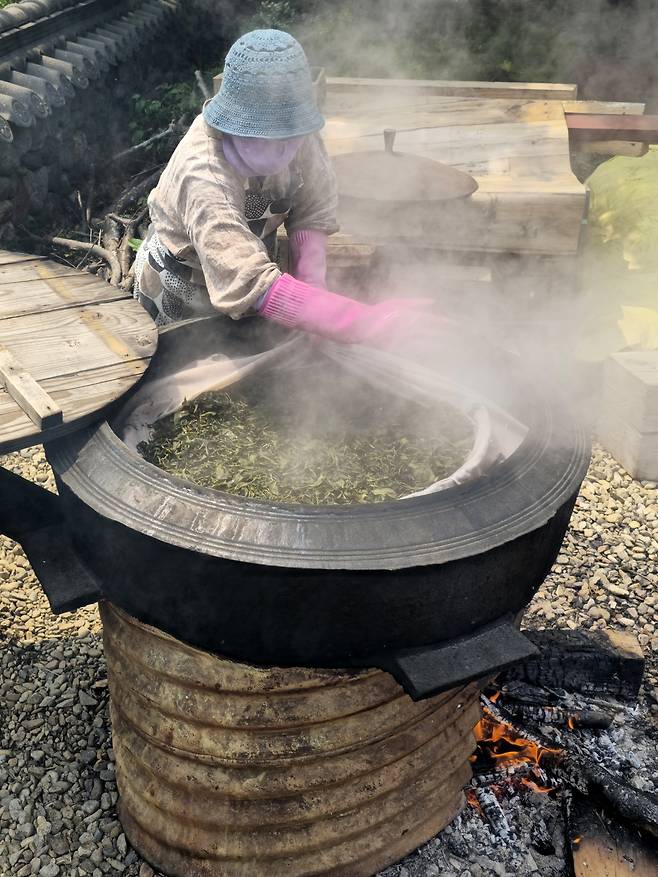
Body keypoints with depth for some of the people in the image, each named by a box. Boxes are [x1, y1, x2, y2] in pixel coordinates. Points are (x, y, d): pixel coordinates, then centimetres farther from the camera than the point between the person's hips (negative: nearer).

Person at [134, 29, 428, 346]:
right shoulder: (204, 177, -39)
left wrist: (312, 285, -31)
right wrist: (368, 323, -55)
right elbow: (254, 286, -48)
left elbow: (313, 211, -13)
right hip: (186, 293, -5)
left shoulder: (295, 130, -22)